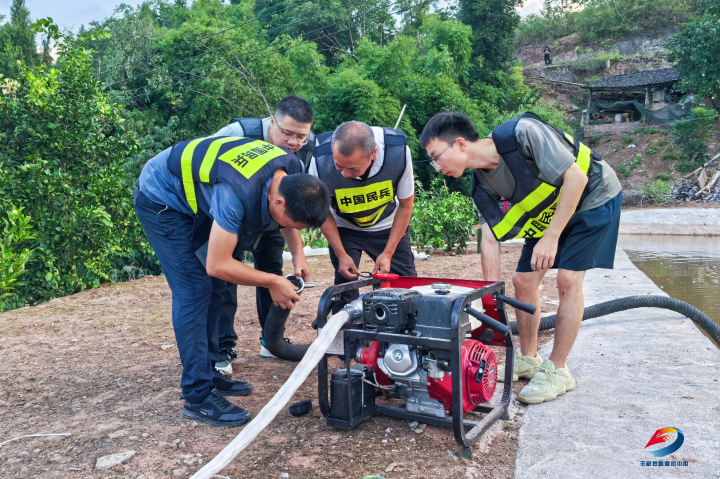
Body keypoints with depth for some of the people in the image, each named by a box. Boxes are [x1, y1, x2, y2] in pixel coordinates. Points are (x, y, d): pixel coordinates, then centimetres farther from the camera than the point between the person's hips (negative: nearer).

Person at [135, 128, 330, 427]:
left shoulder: (293, 171, -17)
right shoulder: (238, 193, -41)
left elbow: (290, 215, 5)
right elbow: (218, 264, -34)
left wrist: (298, 254, -10)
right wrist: (272, 282, -24)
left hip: (194, 196, 8)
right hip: (160, 200, -8)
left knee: (214, 287, 7)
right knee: (194, 290, -14)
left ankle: (206, 372, 20)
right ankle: (197, 397, -7)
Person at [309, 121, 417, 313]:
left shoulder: (398, 152, -32)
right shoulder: (320, 161, -32)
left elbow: (406, 205, -15)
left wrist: (388, 253, -16)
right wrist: (341, 254, -17)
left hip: (388, 226, 1)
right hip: (344, 228, -1)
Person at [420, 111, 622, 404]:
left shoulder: (522, 133, -34)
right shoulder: (481, 185, -13)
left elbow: (575, 177, -30)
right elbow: (492, 236, -8)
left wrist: (551, 237, -31)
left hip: (593, 198, -6)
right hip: (548, 211, 6)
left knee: (568, 279, -16)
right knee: (523, 280, 1)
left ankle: (557, 371, -3)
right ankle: (528, 359, 18)